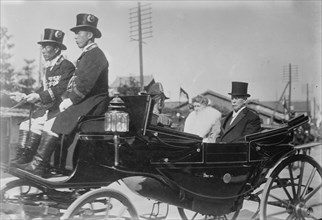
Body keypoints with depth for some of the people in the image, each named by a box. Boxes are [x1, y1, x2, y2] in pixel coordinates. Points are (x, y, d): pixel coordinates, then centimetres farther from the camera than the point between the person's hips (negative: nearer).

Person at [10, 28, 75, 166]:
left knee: (37, 124, -25)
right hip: (47, 108, 9)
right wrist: (26, 97, 5)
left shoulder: (67, 66, -10)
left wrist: (39, 96, -28)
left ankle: (26, 158, -17)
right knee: (25, 124, -5)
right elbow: (44, 90, 19)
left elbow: (61, 91, -21)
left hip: (60, 108, -9)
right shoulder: (49, 68, 19)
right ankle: (20, 156, -6)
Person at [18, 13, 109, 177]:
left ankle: (38, 166, -19)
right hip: (83, 102, 10)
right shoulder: (86, 55, 23)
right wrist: (66, 98, 5)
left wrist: (70, 101, -15)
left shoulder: (95, 55, -10)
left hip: (92, 104, -10)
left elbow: (86, 84, -20)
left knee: (53, 125, -23)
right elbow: (75, 82, 20)